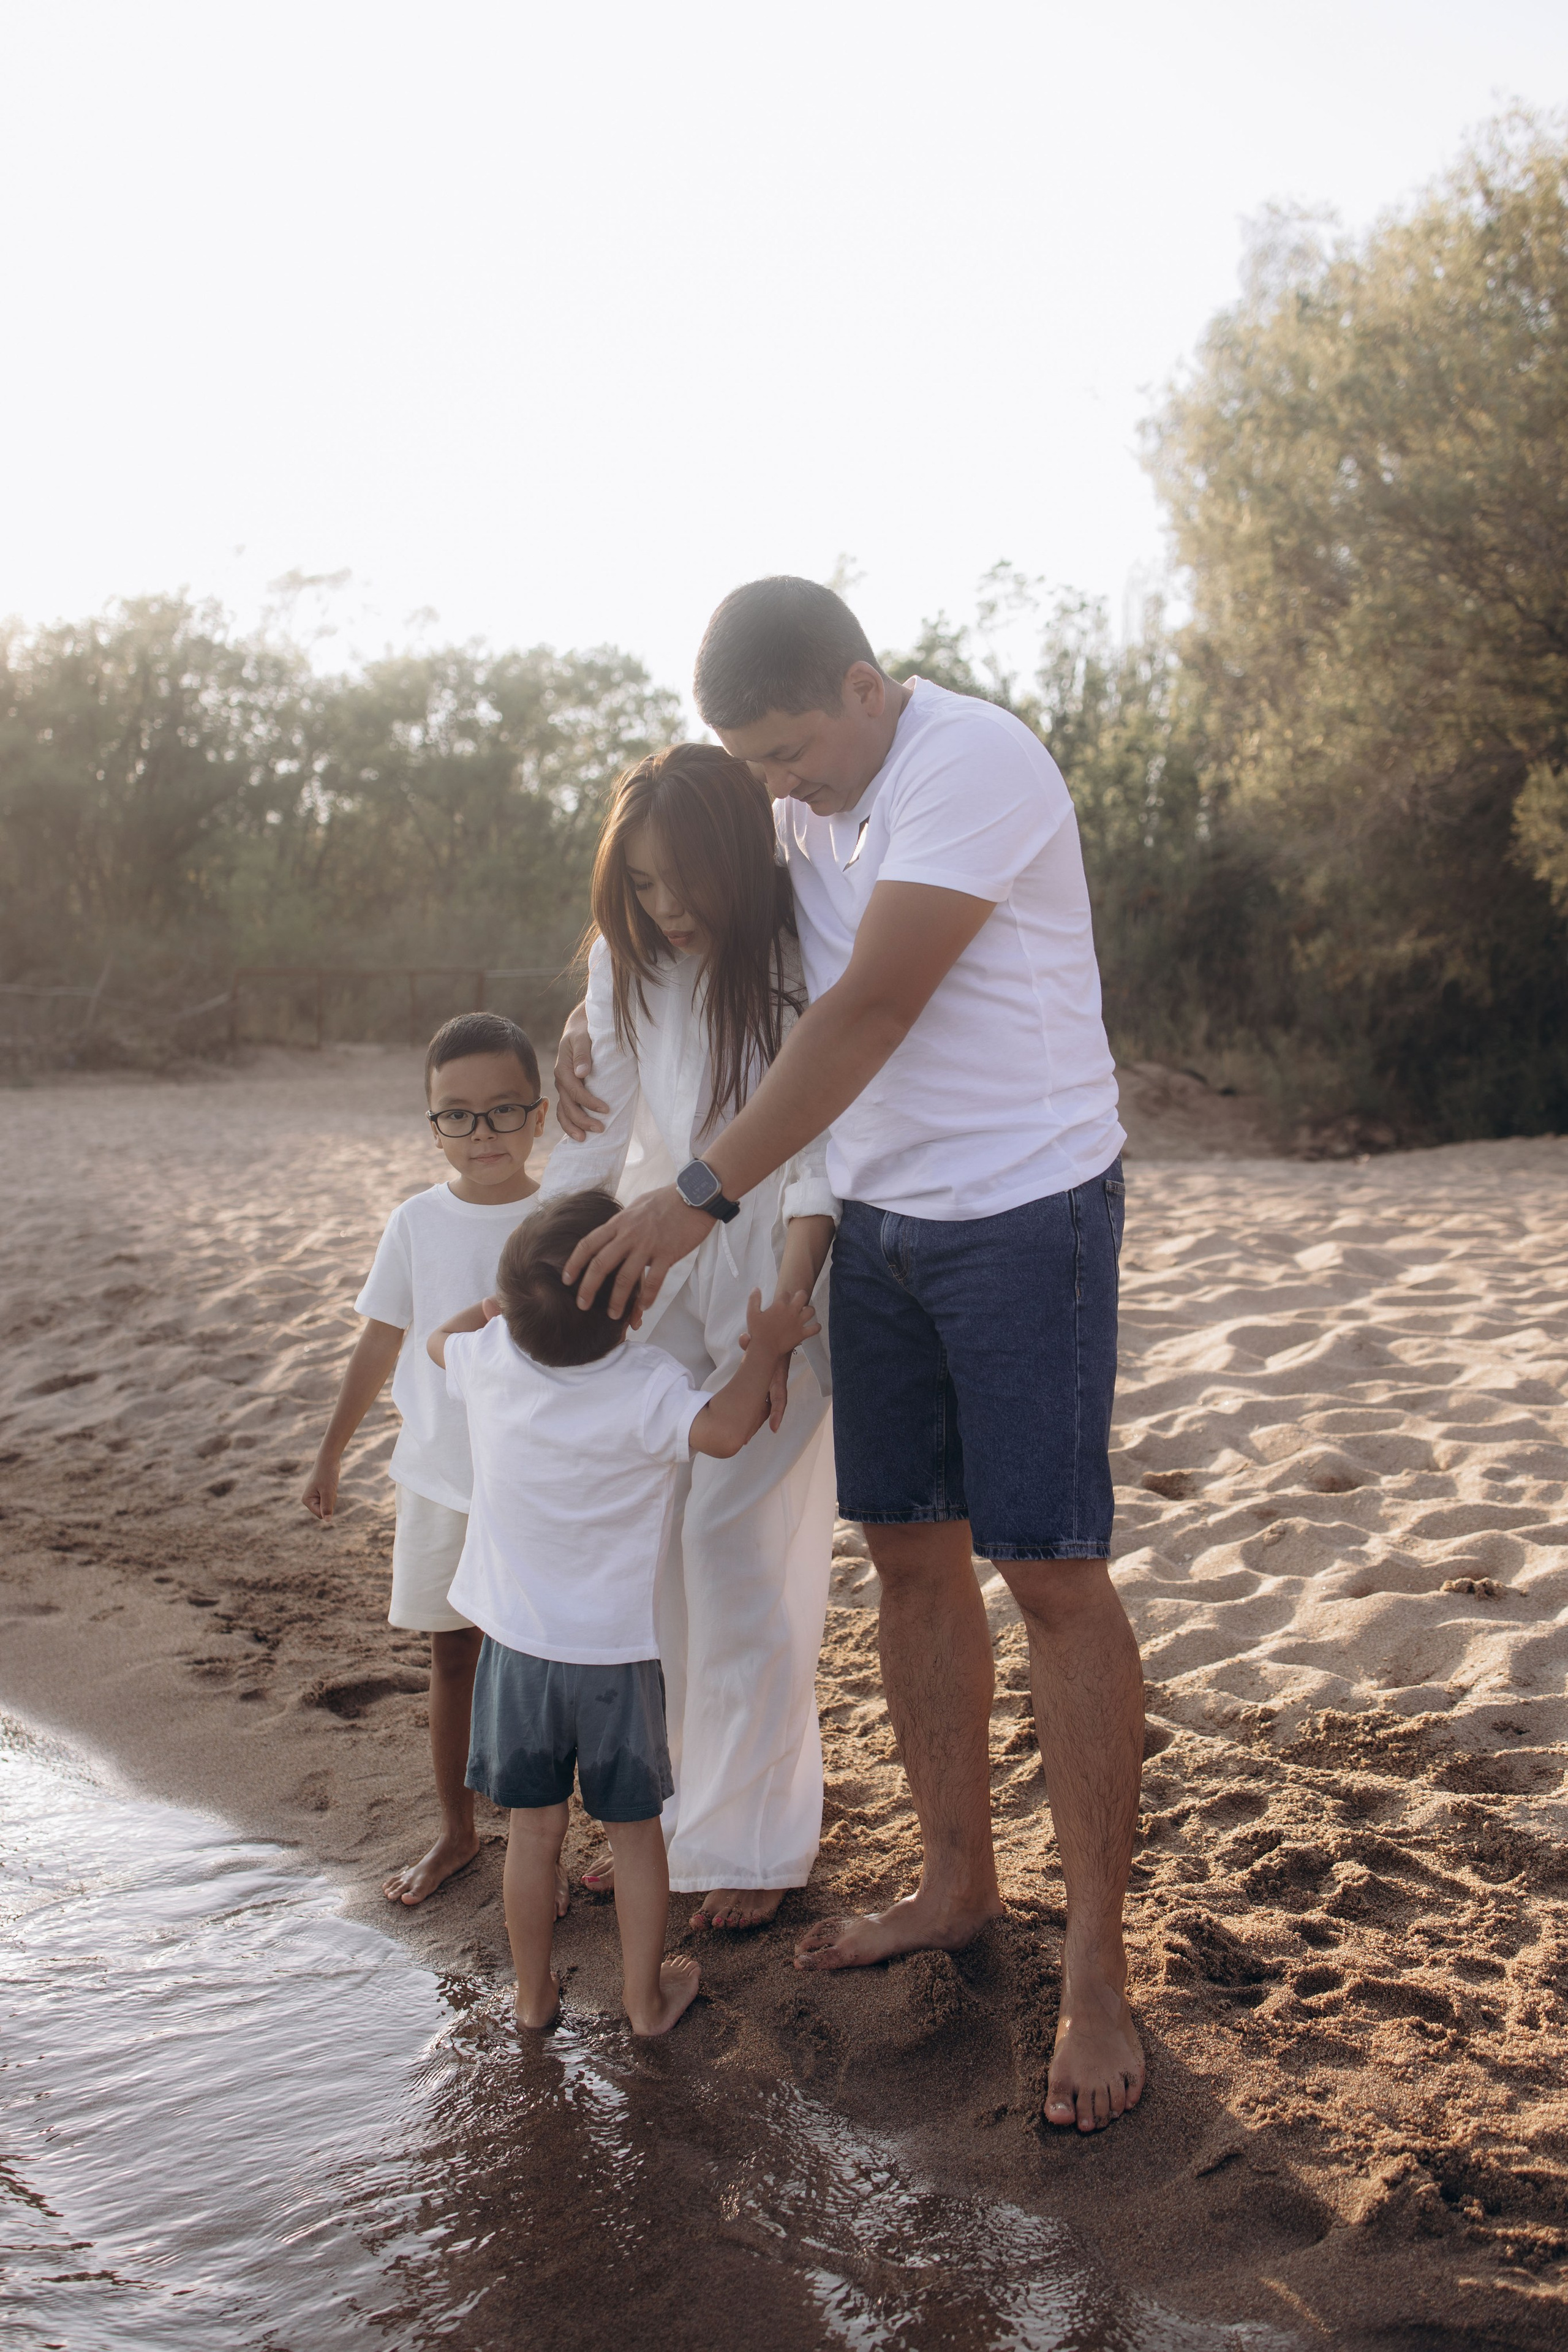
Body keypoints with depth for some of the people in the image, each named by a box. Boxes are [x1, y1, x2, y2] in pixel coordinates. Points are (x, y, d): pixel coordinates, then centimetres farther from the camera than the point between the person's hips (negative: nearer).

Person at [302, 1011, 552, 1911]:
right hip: (438, 1480, 3)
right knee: (452, 1659, 14)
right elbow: (382, 1344, 8)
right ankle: (456, 1831, 31)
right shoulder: (419, 1222, -1)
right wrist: (332, 1453, 14)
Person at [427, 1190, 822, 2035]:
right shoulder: (647, 1388, -21)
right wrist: (765, 1349, -25)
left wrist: (497, 1308, 29)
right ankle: (647, 1995, 23)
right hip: (615, 1650, -3)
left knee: (533, 1828, 15)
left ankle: (532, 1992, 26)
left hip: (517, 1644, 3)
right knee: (634, 1829, 13)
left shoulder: (488, 1361, -8)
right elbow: (722, 1430, -37)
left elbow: (441, 1336, 14)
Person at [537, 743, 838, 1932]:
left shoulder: (803, 962, -15)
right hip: (663, 1256, 5)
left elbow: (821, 1160, -16)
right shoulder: (627, 956, 1)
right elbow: (598, 1130, 4)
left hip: (778, 1262, -5)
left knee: (735, 1543, -5)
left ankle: (754, 1839, 13)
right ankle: (673, 1808, 23)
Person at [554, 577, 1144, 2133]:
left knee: (1051, 1571, -5)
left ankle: (1095, 1973, 5)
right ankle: (956, 1883, 27)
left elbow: (870, 1011, -25)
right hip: (877, 1219, 7)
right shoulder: (799, 801, 7)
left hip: (1025, 1208, -7)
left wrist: (698, 1198, -24)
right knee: (910, 1556, 11)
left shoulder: (977, 765, -19)